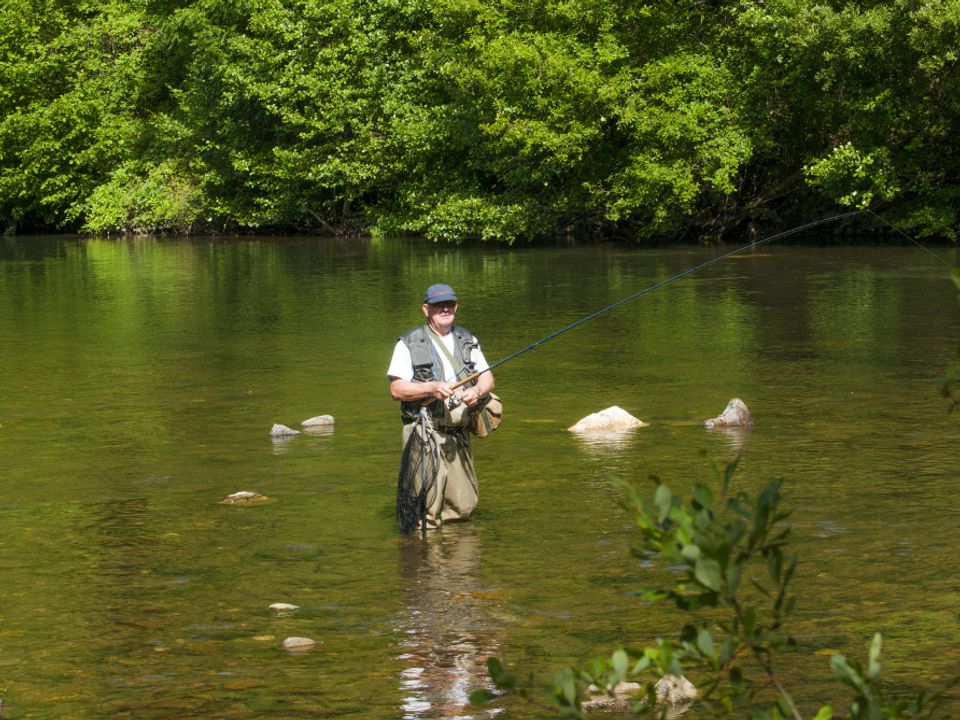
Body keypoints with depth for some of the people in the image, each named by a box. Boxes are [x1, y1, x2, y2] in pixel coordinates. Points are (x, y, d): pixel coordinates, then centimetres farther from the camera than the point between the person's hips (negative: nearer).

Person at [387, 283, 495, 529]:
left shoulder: (468, 341, 16)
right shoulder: (409, 343, 0)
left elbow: (487, 377, 10)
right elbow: (396, 389, -7)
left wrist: (477, 391, -13)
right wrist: (432, 388, -21)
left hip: (459, 433, 5)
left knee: (464, 507, 6)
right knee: (426, 512, -12)